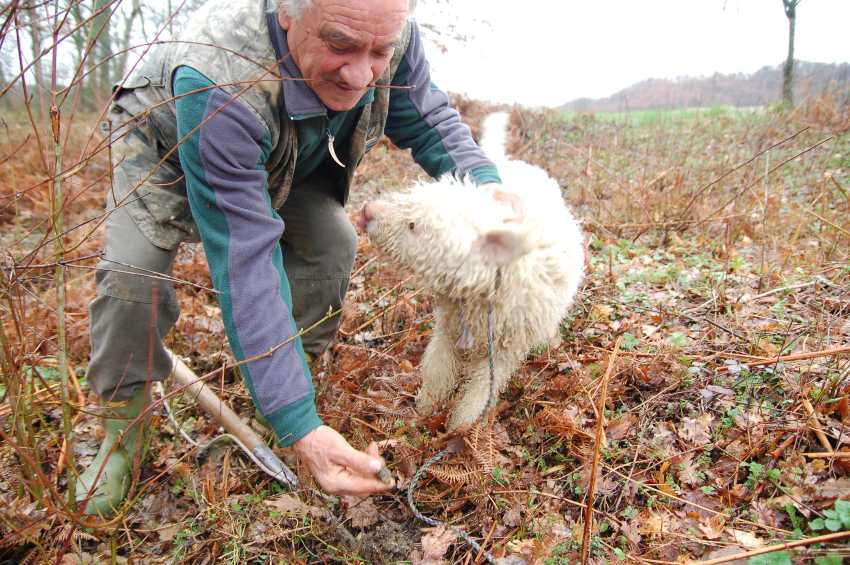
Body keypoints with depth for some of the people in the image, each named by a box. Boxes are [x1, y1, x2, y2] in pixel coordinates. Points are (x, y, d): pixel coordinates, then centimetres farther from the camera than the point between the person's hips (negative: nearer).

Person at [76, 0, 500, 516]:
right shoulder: (220, 83, -47)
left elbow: (426, 119, -11)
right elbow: (245, 264, -47)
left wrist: (484, 183, -33)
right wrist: (299, 426, -49)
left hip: (285, 157, 4)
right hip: (166, 146, -3)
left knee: (331, 243, -19)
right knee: (136, 266, -23)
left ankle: (287, 382, 3)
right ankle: (123, 429, 2)